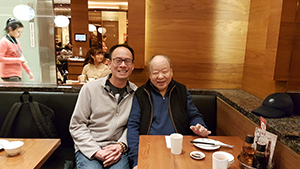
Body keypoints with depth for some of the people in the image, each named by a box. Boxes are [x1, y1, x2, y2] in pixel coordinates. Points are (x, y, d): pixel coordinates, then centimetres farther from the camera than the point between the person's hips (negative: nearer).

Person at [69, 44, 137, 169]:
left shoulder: (136, 93, 4)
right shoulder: (90, 89, -3)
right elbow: (76, 125, -2)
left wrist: (121, 145, -8)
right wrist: (96, 151, -11)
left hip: (117, 150, 1)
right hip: (88, 149, 0)